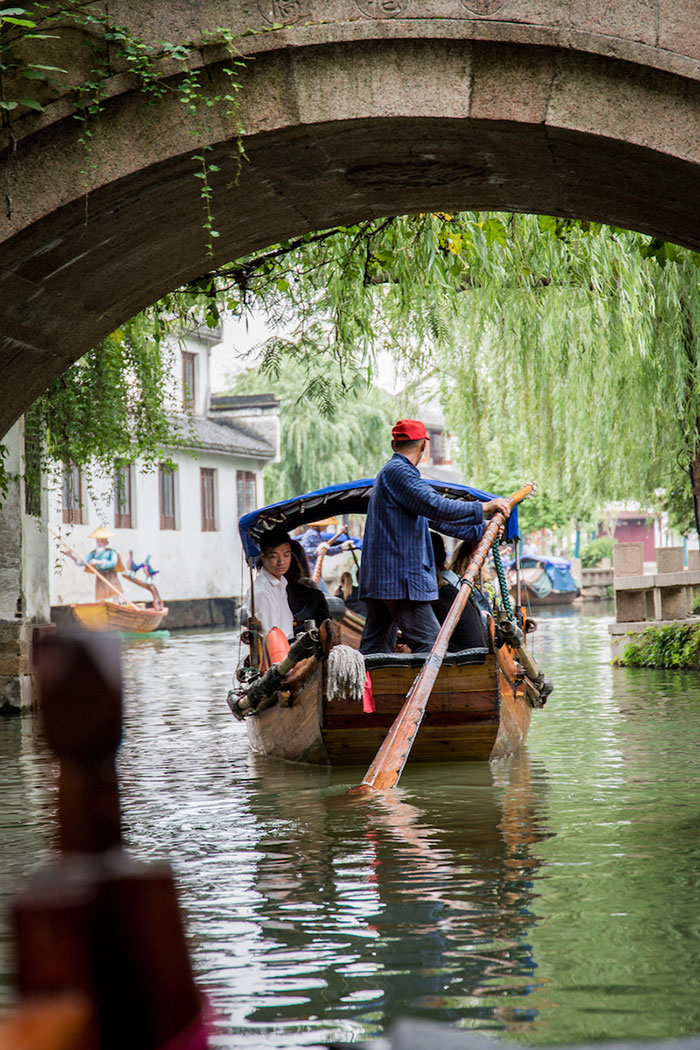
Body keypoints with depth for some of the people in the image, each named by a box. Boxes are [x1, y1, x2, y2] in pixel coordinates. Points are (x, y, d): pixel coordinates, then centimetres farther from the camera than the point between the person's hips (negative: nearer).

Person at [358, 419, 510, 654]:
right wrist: (483, 507, -13)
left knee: (375, 648, 8)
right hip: (399, 578, -11)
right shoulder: (398, 471, -9)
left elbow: (434, 518, 26)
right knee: (430, 644, -12)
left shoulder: (391, 472, 24)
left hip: (380, 579, 11)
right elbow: (436, 507, -22)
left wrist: (480, 531, 25)